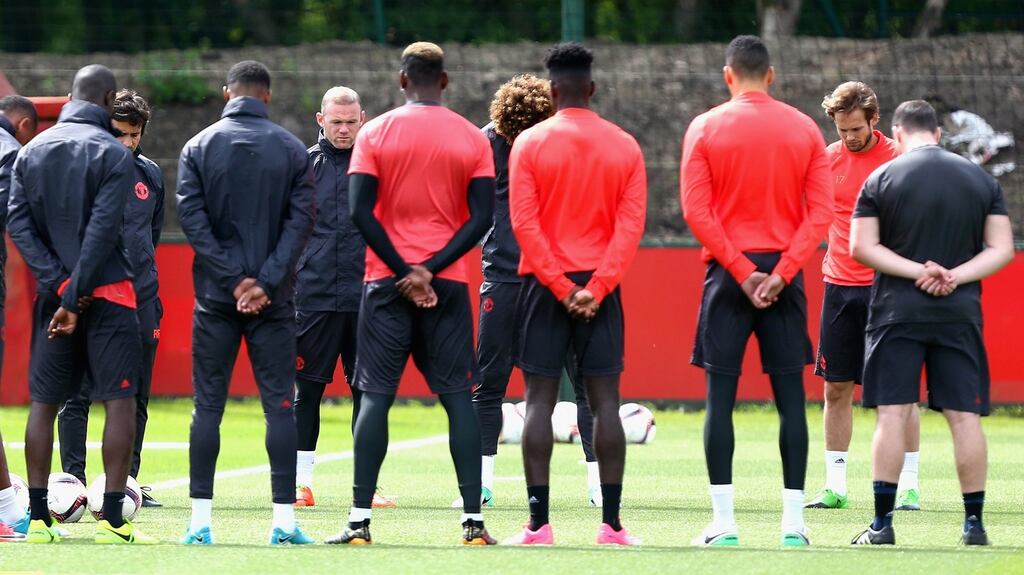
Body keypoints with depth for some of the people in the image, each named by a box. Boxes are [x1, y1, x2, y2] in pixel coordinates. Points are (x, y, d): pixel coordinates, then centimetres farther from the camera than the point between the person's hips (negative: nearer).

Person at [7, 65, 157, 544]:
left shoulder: (31, 151, 8)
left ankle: (38, 518, 5)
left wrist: (59, 284, -7)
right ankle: (112, 518, -7)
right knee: (120, 400, -1)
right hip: (107, 290, -5)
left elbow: (18, 220, -1)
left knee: (44, 402, 8)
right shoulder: (113, 154, -7)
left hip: (52, 291, 5)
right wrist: (75, 296, -14)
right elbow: (103, 230, -15)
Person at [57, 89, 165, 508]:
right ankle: (74, 480, 0)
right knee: (78, 395, -4)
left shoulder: (150, 174, 12)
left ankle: (128, 481, 13)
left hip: (140, 301, 5)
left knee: (136, 398, 6)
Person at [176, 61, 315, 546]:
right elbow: (300, 220, -6)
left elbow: (192, 217, -6)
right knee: (280, 405, 2)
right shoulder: (292, 150, 1)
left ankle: (201, 520, -1)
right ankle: (284, 519, -3)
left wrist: (234, 278, -7)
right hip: (274, 303, 0)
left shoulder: (199, 147, 1)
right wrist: (265, 282, -10)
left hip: (215, 298, 0)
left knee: (208, 405, 4)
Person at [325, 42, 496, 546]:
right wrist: (430, 269, -7)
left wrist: (404, 271, -6)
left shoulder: (376, 133, 0)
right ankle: (474, 520, -1)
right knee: (458, 397, 4)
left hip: (387, 280, -1)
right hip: (448, 284, 1)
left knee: (375, 396, 1)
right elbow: (481, 217, -4)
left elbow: (361, 211, -8)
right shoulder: (472, 139, 4)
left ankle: (360, 520, -4)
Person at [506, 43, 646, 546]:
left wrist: (560, 286, -9)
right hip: (600, 286, 2)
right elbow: (631, 224, -4)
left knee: (539, 400, 0)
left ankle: (539, 524, -5)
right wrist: (596, 287, -9)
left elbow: (524, 222, -10)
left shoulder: (530, 143, -3)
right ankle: (611, 525, -2)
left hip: (545, 284, -2)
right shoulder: (624, 146, 4)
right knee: (605, 400, 2)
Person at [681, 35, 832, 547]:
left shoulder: (705, 128, -1)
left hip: (728, 271, -2)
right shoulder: (804, 129, 5)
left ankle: (723, 524, -3)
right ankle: (793, 524, 1)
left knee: (720, 397, 1)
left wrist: (740, 271, -9)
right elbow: (821, 211, -2)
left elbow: (696, 210, -9)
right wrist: (782, 272, -7)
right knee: (790, 398, 4)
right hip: (784, 272, 2)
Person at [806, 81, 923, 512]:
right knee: (836, 388, 4)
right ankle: (835, 487, 9)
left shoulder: (897, 158, -4)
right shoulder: (829, 158, 6)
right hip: (839, 283, 4)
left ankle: (909, 486, 3)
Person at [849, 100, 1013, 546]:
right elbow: (1002, 248, 3)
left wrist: (917, 270, -9)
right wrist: (956, 276, -7)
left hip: (897, 312, -2)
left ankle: (882, 522, -4)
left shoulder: (882, 179, 0)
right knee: (965, 416, 4)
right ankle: (974, 522, 5)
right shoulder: (982, 179, 7)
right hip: (959, 313, 2)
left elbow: (861, 246, -6)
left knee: (893, 413, -2)